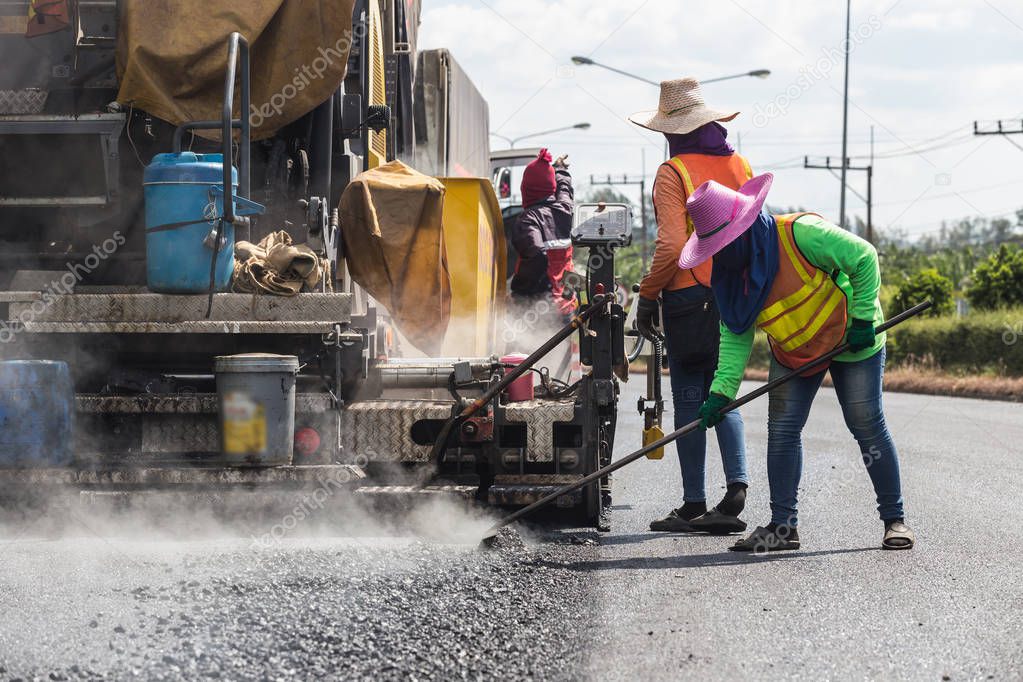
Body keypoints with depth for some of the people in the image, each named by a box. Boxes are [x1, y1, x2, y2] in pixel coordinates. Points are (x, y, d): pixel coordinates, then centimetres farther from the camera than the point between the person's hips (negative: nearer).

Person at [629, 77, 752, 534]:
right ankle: (736, 485, -4)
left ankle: (694, 505, 2)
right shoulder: (740, 166, 9)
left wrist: (647, 296, -7)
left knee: (689, 399, 0)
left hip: (689, 296, -6)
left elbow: (672, 244, -16)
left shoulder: (673, 173, -9)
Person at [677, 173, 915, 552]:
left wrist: (862, 318, -22)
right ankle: (783, 525, 2)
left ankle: (895, 519, 6)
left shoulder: (800, 234, -30)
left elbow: (865, 257, -23)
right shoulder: (729, 271, -8)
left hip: (850, 340, -6)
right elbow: (735, 336, -7)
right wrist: (722, 390, -18)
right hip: (792, 355, 6)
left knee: (867, 427, -5)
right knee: (782, 430, -3)